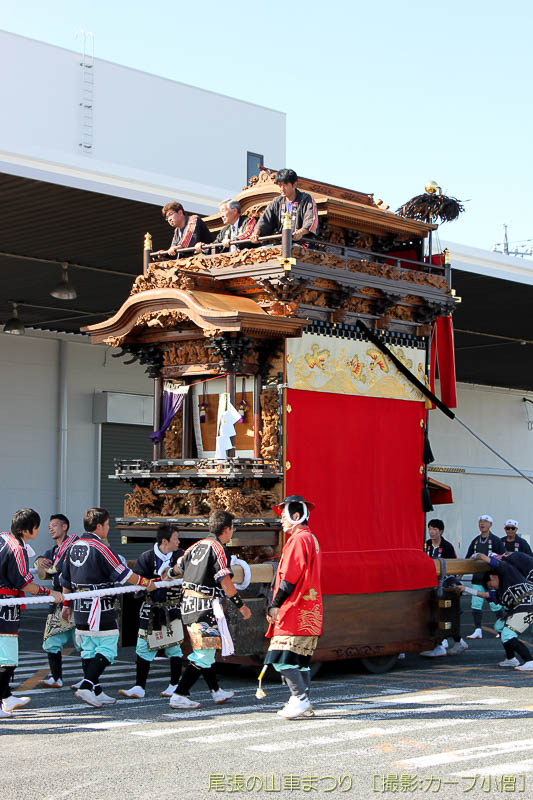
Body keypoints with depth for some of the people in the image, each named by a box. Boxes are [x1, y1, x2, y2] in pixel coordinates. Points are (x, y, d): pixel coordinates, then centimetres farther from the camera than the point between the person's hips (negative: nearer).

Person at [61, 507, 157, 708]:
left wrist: (66, 604, 27)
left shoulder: (73, 547, 11)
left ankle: (96, 692, 15)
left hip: (80, 609, 8)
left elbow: (66, 580, 18)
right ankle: (87, 686, -13)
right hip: (99, 608, -8)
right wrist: (147, 583, -2)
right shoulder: (100, 547, -14)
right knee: (107, 648, -3)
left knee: (88, 650, 12)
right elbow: (123, 573, -13)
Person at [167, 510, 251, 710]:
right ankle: (179, 696, -10)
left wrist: (169, 575, 49)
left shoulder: (197, 545, 12)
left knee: (203, 650, 18)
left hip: (188, 603, 9)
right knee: (204, 654, -6)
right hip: (205, 606, -9)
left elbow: (179, 564, 28)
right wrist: (241, 605, -8)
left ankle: (217, 692, 30)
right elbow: (225, 582, -16)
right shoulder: (218, 548, -11)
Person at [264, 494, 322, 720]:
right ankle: (304, 705, 12)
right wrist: (277, 605, 18)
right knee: (301, 659, 11)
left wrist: (275, 605, -9)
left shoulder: (298, 539, -12)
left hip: (294, 610, -10)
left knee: (283, 657, -9)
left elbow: (289, 579, -17)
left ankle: (300, 698, -11)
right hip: (308, 611, 10)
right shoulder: (311, 538, 19)